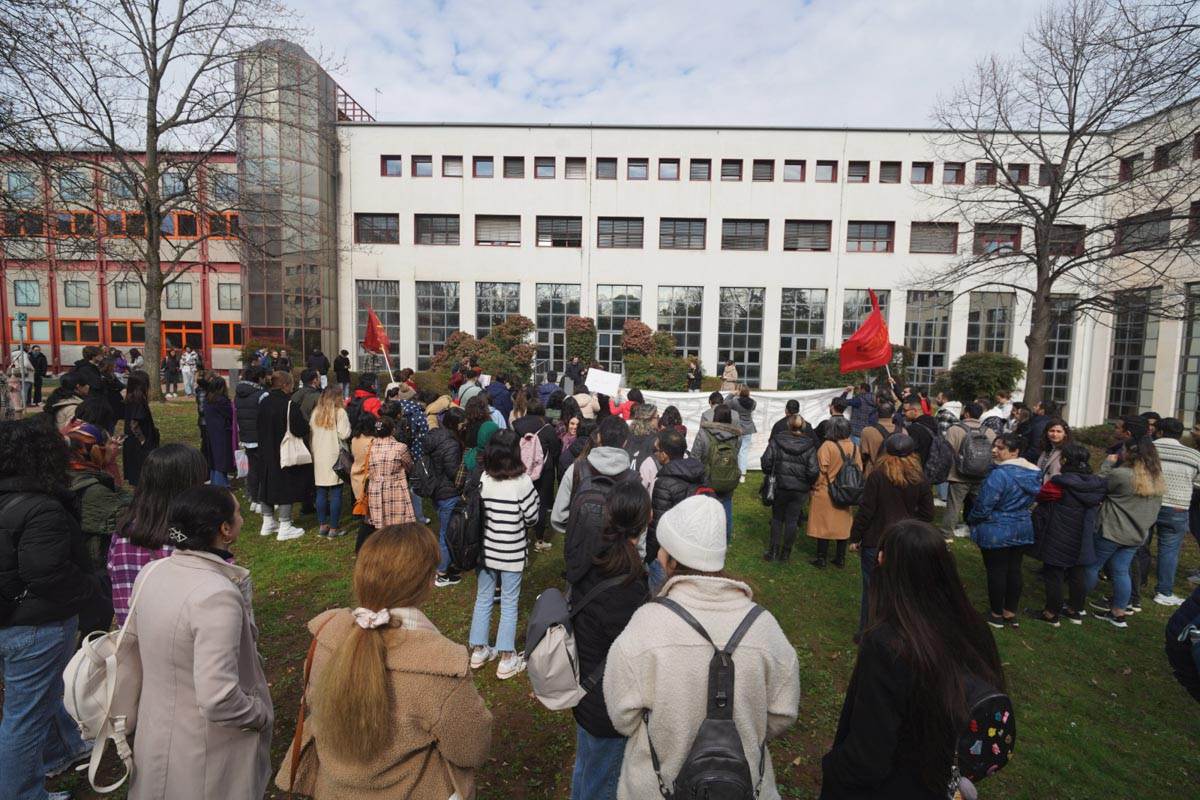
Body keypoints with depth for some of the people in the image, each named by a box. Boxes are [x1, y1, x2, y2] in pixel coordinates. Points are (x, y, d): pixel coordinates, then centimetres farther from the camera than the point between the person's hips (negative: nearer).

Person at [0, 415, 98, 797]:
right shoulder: (41, 509, -28)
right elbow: (48, 574, -30)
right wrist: (91, 588, -14)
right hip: (36, 626, -10)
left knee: (48, 689, 28)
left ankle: (61, 750, 49)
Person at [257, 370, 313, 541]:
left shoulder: (264, 403, 4)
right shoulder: (289, 405, -20)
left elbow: (260, 428, 12)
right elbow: (301, 430, -22)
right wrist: (305, 423, -1)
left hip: (267, 453, 8)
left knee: (268, 485, 17)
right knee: (286, 488, 1)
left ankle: (268, 523, 29)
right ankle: (284, 527, 6)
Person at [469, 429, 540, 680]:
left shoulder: (484, 478, -7)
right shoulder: (522, 481, -17)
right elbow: (532, 518, -10)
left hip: (486, 549, 4)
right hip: (511, 552, -4)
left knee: (483, 599, 19)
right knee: (509, 603, 10)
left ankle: (478, 650, 33)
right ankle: (507, 659, 20)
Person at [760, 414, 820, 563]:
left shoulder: (777, 440, -7)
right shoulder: (809, 446, -7)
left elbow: (766, 461, -9)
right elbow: (813, 471, -11)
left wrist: (769, 475, 9)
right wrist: (809, 484, 8)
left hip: (779, 485, 0)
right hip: (800, 489, 0)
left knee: (777, 518, 15)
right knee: (792, 521, 11)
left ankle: (773, 551, 15)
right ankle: (786, 553, 19)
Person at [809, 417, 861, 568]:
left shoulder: (827, 446, -18)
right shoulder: (854, 447, -2)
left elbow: (821, 470, -17)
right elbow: (859, 470, 5)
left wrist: (815, 487, -2)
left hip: (825, 493, -5)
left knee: (823, 526, 6)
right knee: (842, 525, 15)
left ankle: (821, 559, 13)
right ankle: (840, 558, 24)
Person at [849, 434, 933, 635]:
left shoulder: (877, 476, -15)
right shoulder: (920, 479, -4)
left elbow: (865, 511, -13)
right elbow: (927, 514, 1)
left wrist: (855, 537, -3)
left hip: (875, 542, -3)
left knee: (872, 588, 9)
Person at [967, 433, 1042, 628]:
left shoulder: (999, 474, -26)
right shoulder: (1033, 473, 3)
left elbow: (983, 506, -22)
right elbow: (1029, 501, 14)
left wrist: (971, 519, -4)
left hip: (996, 532, -8)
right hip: (1023, 529, 8)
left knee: (996, 572, 5)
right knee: (1014, 570, 16)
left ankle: (996, 615, 19)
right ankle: (1011, 613, 28)